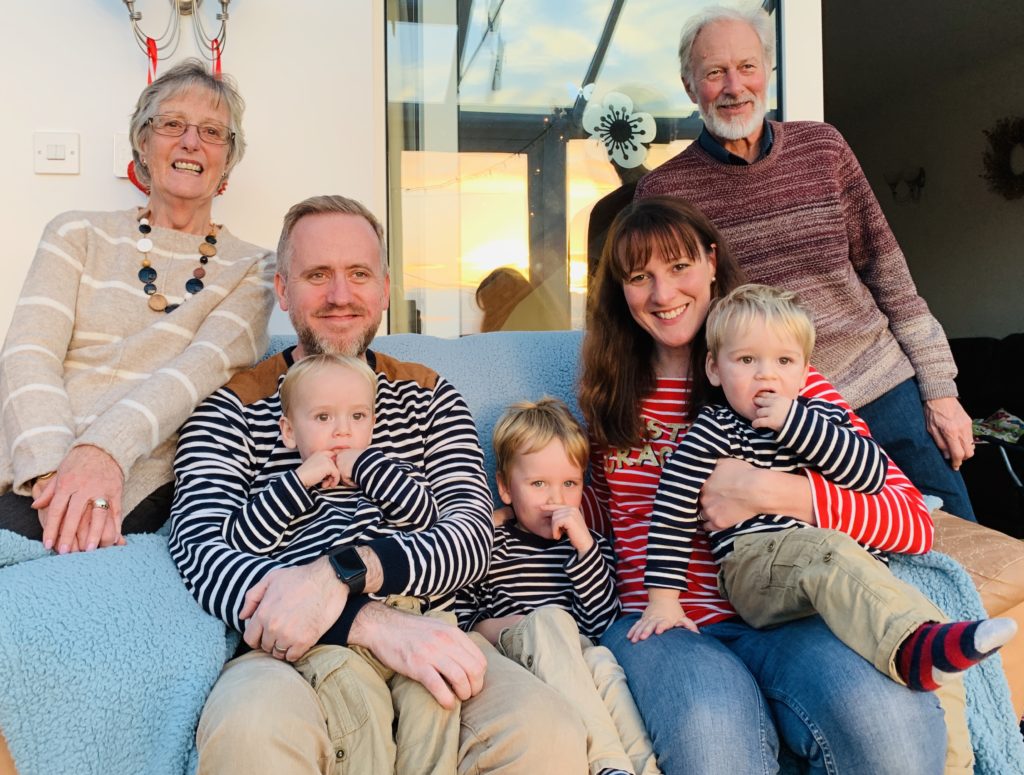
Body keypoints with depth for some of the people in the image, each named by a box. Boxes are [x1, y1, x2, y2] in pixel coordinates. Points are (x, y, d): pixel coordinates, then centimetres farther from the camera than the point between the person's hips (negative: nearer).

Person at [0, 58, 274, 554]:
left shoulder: (251, 270, 10)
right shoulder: (78, 234, 13)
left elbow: (204, 367, -7)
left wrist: (106, 449, -25)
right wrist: (54, 466, -18)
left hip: (129, 488, -2)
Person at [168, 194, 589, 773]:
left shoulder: (430, 396, 12)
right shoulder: (234, 406, 5)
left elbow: (472, 535, -2)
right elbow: (202, 552, -10)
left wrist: (341, 573, -23)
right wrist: (369, 621, -25)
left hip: (425, 637, 3)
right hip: (290, 652, -2)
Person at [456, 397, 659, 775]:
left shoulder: (590, 544, 15)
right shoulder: (490, 547, 8)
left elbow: (601, 621, -3)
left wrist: (583, 543, -10)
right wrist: (490, 629, -13)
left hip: (575, 662, 2)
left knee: (602, 660, -33)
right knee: (551, 617, -32)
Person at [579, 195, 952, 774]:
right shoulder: (611, 395, 13)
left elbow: (915, 523, -3)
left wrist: (770, 490, -16)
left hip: (779, 615, 0)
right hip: (658, 622, 1)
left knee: (890, 720, -33)